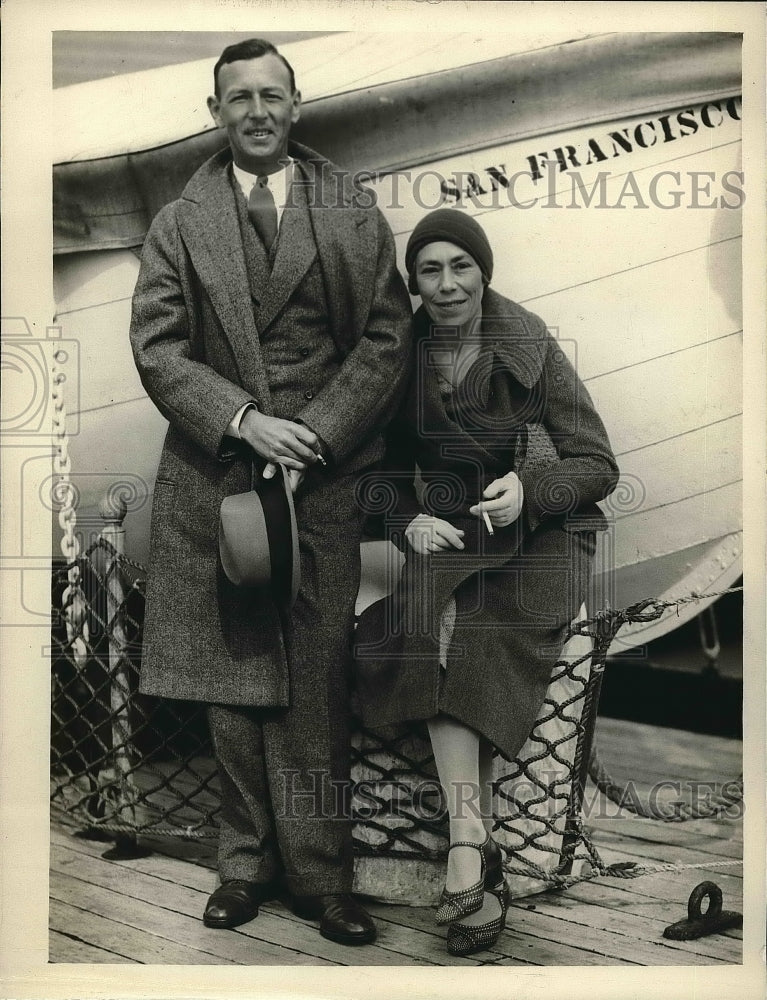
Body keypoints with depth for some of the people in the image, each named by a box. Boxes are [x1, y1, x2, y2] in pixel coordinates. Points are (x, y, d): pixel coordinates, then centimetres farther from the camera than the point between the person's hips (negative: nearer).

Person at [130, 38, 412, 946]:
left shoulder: (353, 215, 9)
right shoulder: (180, 224, 10)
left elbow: (385, 339, 2)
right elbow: (156, 349, 2)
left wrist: (315, 432, -11)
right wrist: (243, 420, -12)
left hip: (322, 477, -1)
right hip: (212, 477, 1)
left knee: (315, 682, -1)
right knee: (230, 678, 5)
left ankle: (317, 874, 10)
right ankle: (246, 864, 18)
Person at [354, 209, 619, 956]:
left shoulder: (532, 349, -4)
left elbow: (598, 465, -3)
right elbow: (390, 471, 14)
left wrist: (530, 488, -22)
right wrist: (409, 521, -7)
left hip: (543, 532, -2)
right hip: (449, 533, 2)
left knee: (463, 638, -31)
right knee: (435, 628, -31)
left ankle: (464, 862, -27)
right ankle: (476, 853, -35)